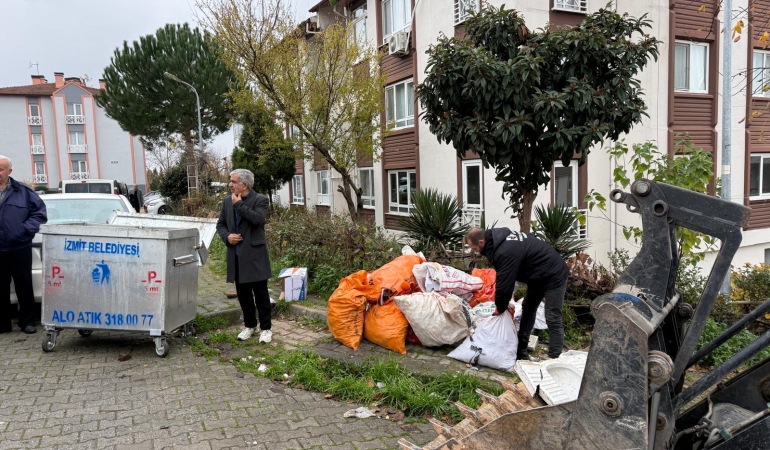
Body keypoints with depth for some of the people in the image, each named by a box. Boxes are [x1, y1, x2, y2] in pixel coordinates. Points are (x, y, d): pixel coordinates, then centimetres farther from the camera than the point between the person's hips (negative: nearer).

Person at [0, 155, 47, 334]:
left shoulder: (23, 192, 2)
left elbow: (40, 212, 4)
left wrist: (27, 228, -8)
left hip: (19, 248, -1)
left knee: (24, 286, 5)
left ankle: (27, 322, 15)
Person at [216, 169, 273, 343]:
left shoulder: (260, 200, -6)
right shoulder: (227, 201, 11)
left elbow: (257, 219, -23)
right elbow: (220, 224, 15)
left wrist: (239, 204, -17)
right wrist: (227, 236, -5)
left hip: (254, 254, -5)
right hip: (236, 255, 6)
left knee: (260, 293, 1)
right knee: (243, 293, 13)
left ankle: (266, 328, 11)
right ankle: (249, 325, 27)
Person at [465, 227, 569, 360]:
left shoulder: (505, 252, -32)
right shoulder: (499, 238, -2)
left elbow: (504, 284, -26)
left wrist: (499, 309, -9)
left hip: (554, 276, -10)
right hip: (538, 275, 10)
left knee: (553, 319, -9)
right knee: (527, 309, 14)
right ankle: (521, 351, 21)